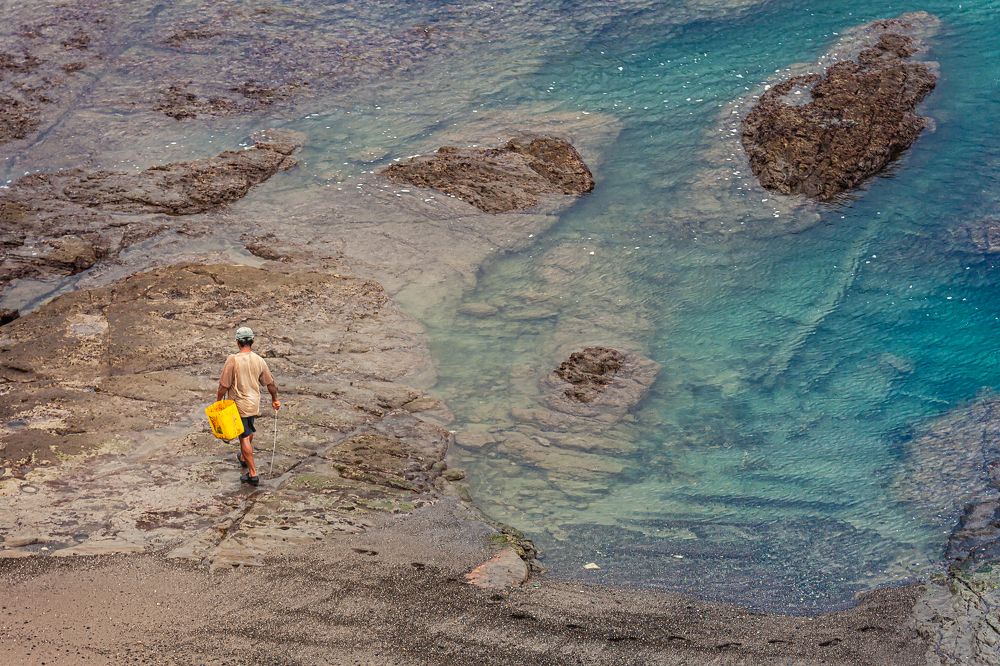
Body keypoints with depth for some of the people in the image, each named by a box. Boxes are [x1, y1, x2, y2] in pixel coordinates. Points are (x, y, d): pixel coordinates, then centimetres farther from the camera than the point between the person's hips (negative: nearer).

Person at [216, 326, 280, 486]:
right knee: (249, 432, 27)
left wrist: (217, 401, -2)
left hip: (238, 405, -5)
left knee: (244, 437, 1)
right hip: (254, 404, 5)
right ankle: (244, 458, 50)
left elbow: (224, 386, -17)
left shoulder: (233, 360, -21)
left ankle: (253, 474, 0)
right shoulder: (259, 360, -5)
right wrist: (275, 399, 21)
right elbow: (270, 384, 4)